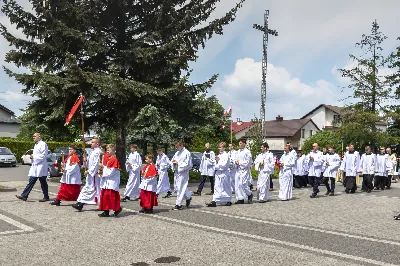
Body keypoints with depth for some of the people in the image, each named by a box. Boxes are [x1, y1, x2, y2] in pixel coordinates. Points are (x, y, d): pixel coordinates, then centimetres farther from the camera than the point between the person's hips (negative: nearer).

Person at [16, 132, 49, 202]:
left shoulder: (43, 144, -10)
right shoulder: (36, 145, 18)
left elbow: (43, 156, -17)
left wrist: (34, 156, -12)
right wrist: (32, 157, 6)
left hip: (40, 166, -9)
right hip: (35, 166, 9)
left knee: (43, 182, -1)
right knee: (31, 181, 6)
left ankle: (46, 197, 8)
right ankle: (24, 196, 5)